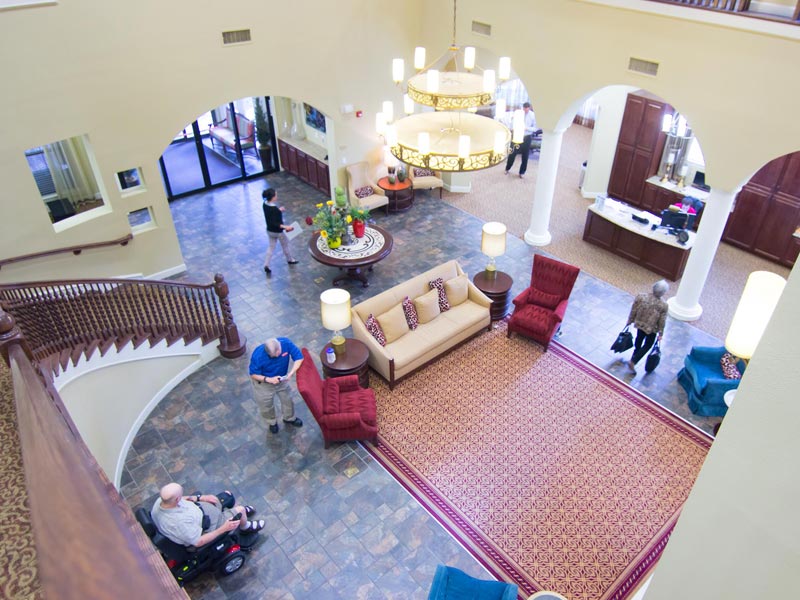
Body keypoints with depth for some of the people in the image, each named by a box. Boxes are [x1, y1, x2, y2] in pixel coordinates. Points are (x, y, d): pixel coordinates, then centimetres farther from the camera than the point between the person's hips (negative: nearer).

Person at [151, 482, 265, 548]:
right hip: (205, 529, -7)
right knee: (240, 510, -2)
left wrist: (200, 497, -3)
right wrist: (223, 529, -28)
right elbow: (199, 542, -31)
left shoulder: (161, 500, -22)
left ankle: (236, 513, 45)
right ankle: (245, 527, 33)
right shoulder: (180, 523, -43)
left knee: (227, 495, 14)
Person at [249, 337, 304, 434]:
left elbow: (299, 358, -22)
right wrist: (269, 379, -37)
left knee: (287, 399, 23)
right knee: (267, 406, 20)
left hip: (281, 379, 3)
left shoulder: (286, 343, -34)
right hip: (263, 382, -3)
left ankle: (289, 418, 54)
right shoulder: (258, 356, -39)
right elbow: (253, 374, -23)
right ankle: (272, 422, 52)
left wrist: (290, 374, -36)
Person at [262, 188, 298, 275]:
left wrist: (278, 210, 18)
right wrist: (285, 227, -32)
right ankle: (290, 259, 42)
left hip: (269, 231, 7)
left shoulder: (265, 204, -8)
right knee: (285, 245, 19)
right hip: (278, 231, -7)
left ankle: (266, 265, 17)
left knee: (271, 247, 20)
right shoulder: (274, 209, -32)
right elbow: (274, 223, -31)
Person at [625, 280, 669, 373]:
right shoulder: (664, 305, -27)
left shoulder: (641, 297, -23)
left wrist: (629, 321, 7)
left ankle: (634, 357, 51)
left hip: (639, 324, 3)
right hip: (651, 329, -3)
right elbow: (662, 321, -15)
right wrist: (661, 333, -1)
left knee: (639, 339, 30)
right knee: (648, 345, 20)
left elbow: (633, 311, -10)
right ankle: (633, 362, 14)